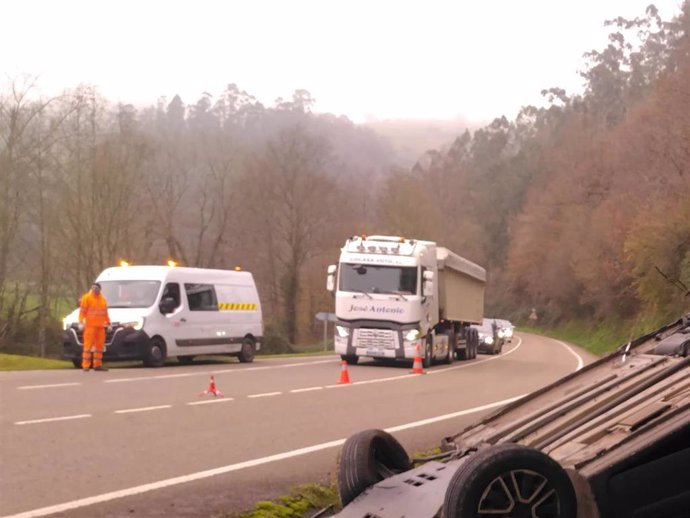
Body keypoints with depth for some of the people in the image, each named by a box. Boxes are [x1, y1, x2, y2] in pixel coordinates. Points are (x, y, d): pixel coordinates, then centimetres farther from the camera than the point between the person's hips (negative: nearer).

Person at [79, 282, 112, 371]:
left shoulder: (103, 299, 18)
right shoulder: (86, 298, 1)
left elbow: (105, 313, 23)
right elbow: (82, 311, -6)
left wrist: (108, 323, 19)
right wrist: (81, 322, -15)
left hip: (100, 326, 6)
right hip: (90, 325, -6)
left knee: (99, 345, 6)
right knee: (88, 345, -10)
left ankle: (97, 365, 13)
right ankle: (86, 365, -11)